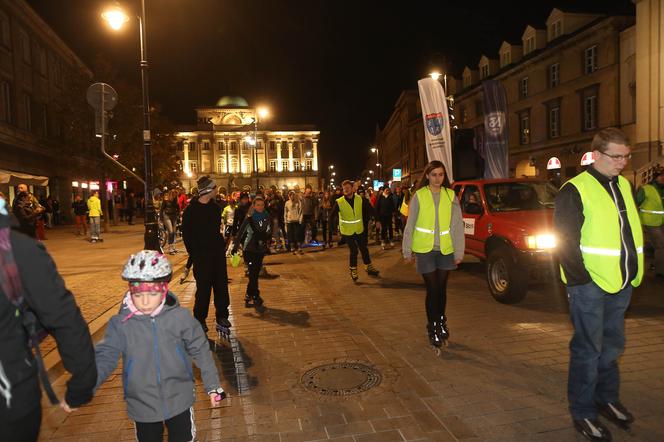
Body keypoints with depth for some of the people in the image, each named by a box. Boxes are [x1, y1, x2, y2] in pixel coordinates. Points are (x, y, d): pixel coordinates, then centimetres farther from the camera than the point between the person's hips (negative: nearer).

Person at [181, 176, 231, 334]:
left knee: (221, 285, 7)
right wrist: (193, 253, -9)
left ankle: (221, 318, 18)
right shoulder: (191, 210, -6)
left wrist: (221, 246, 7)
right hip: (201, 255, -5)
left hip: (217, 253, 5)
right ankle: (200, 320, 14)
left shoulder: (215, 207, 10)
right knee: (203, 288, 0)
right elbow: (186, 234, -4)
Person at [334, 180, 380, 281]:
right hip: (347, 231, -3)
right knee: (353, 251, -1)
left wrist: (377, 220, -6)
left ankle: (368, 267, 31)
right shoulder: (339, 202, -14)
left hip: (360, 229, 3)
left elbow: (370, 209, -2)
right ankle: (353, 271, 18)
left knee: (364, 249, 13)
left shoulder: (360, 199, -8)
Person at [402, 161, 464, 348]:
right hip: (424, 249, -2)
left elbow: (458, 225, 1)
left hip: (446, 249, 2)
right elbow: (410, 225, 1)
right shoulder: (418, 196, -3)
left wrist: (459, 251, -1)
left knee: (442, 288, 12)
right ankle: (433, 328, 16)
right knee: (432, 289, 1)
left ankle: (441, 322, 33)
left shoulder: (451, 195, 1)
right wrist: (407, 250, 1)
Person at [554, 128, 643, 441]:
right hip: (590, 285, -7)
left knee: (613, 345, 19)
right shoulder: (575, 191, -12)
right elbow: (564, 241, -14)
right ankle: (583, 413, 17)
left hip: (621, 284, 7)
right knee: (588, 349, 3)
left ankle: (606, 398, 37)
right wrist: (581, 280, -16)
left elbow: (632, 230, 19)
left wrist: (635, 272, 13)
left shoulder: (624, 185, 11)